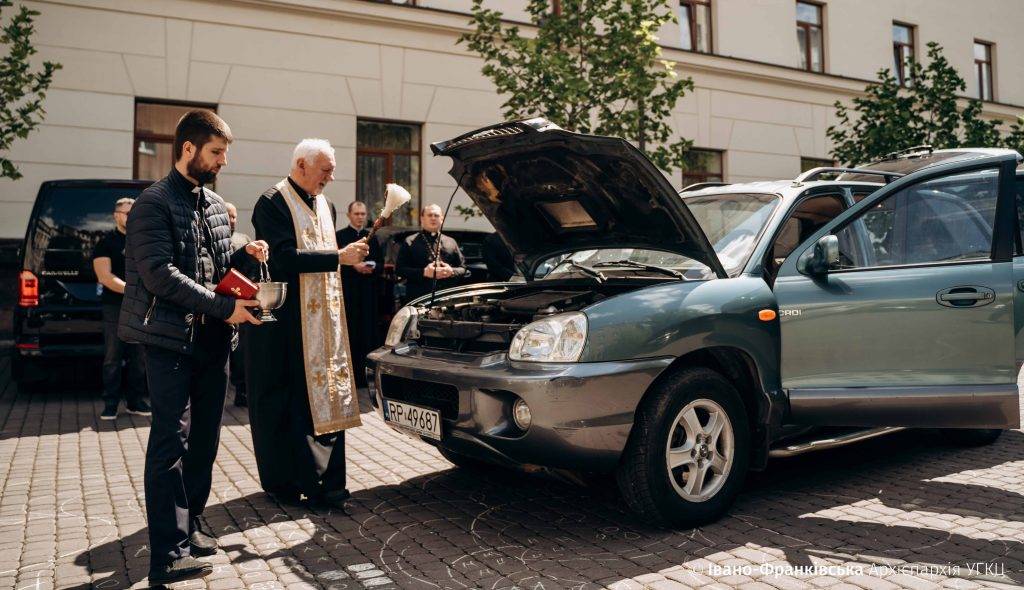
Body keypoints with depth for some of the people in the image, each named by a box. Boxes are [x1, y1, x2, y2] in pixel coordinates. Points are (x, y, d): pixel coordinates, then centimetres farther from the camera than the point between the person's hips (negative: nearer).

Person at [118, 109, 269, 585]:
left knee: (204, 439, 12)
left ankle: (189, 526, 26)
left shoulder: (215, 204, 15)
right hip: (171, 340, -7)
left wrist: (244, 255, 2)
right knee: (172, 441, -5)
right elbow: (161, 275, -17)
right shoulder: (154, 203, -8)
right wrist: (224, 307, -19)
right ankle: (169, 554, 2)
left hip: (212, 339, 7)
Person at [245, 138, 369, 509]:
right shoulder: (273, 203, -10)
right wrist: (339, 257, -23)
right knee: (281, 402, 2)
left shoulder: (324, 205, 16)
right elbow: (286, 258, -21)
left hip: (322, 321, 7)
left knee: (325, 396, 4)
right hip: (284, 321, -7)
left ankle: (323, 483, 9)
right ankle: (281, 481, 14)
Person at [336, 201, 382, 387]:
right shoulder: (340, 236, 4)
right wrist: (353, 266, -15)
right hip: (348, 293, -4)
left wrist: (373, 267, -4)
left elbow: (381, 263, 16)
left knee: (369, 332, 1)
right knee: (350, 333, -5)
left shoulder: (372, 237, 17)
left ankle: (367, 373, 7)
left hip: (369, 293, 4)